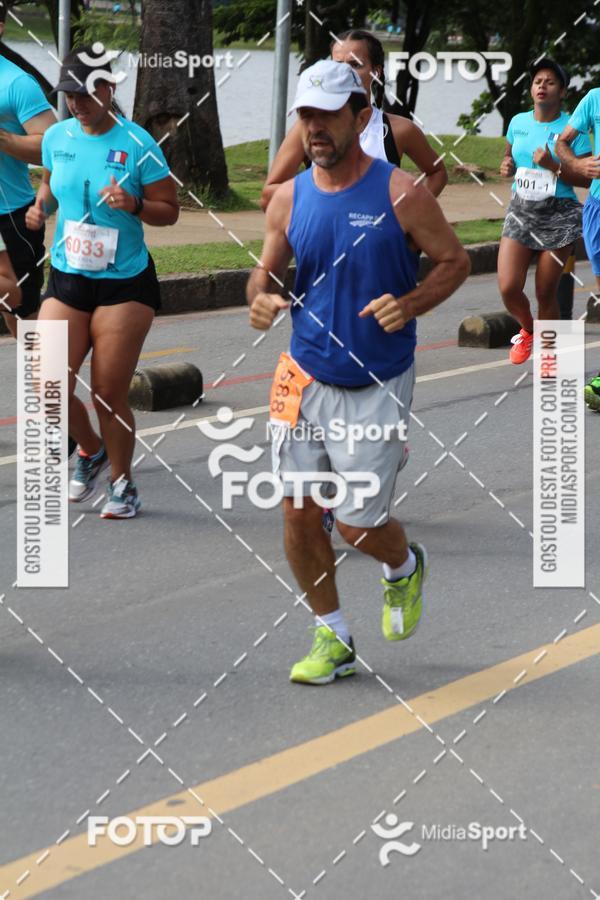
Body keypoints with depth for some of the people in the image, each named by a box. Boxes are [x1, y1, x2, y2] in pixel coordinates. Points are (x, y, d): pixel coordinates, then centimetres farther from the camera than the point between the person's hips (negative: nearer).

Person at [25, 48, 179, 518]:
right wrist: (42, 205, 1)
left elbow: (170, 210, -5)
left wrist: (134, 204, -23)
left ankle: (122, 484, 20)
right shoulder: (57, 136, 3)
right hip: (67, 280, 4)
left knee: (109, 395, -2)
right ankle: (92, 450, 24)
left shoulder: (136, 144, -10)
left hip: (125, 284, -4)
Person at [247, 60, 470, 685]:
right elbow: (267, 270, 11)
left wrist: (409, 305, -19)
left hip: (376, 388, -4)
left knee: (358, 525, -2)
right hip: (305, 378, 4)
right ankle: (332, 639, 20)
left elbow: (455, 261, -2)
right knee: (298, 513, 3)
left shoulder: (401, 194, -11)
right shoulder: (289, 198, 1)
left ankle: (404, 569, 35)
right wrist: (261, 297, -12)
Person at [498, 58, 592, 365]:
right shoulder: (518, 122, 6)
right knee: (508, 288, -9)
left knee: (545, 293, 0)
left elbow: (587, 178, -8)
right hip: (520, 212, 3)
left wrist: (553, 167, -21)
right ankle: (528, 331, 23)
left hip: (558, 216, -3)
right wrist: (506, 167, 2)